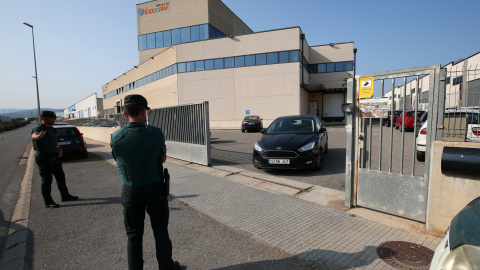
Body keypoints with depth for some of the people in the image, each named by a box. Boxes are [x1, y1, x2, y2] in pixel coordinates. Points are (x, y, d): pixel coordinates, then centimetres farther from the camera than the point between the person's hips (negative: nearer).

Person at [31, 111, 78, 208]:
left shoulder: (51, 129, 13)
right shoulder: (38, 129, -14)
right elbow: (33, 136, -38)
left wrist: (59, 148, 7)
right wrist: (38, 136, -61)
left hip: (54, 157, 9)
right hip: (44, 159, -9)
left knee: (60, 176, 16)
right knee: (47, 180, -2)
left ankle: (65, 196, 29)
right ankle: (48, 202, 9)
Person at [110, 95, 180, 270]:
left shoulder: (116, 138, -12)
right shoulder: (156, 134, -18)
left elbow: (119, 161, 4)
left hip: (131, 191, 1)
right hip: (155, 188, -1)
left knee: (134, 235, 17)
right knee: (160, 231, 16)